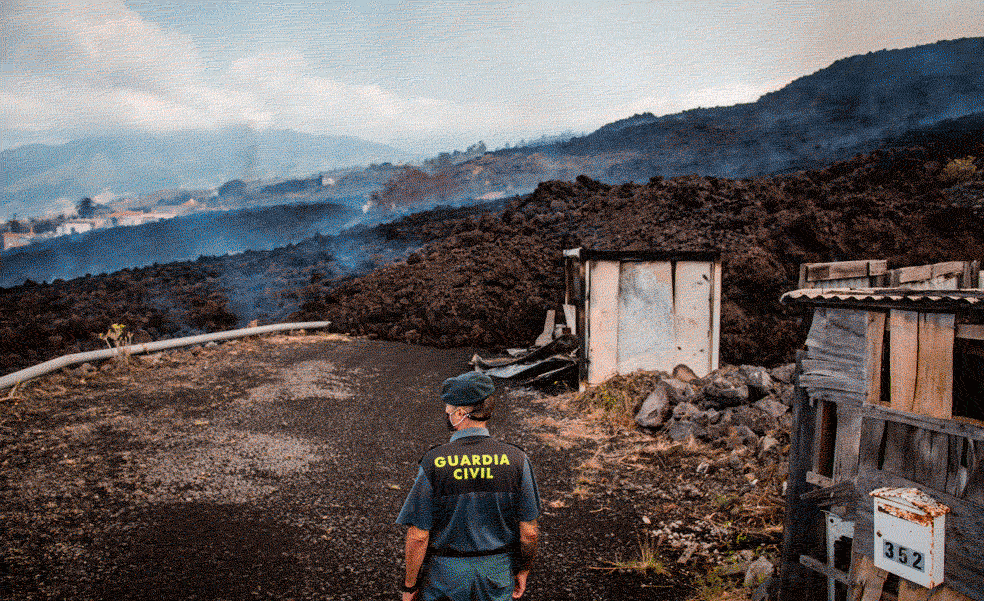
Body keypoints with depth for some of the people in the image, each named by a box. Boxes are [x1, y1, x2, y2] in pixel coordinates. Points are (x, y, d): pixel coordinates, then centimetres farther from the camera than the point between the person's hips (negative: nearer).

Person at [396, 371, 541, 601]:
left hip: (446, 572, -1)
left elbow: (418, 536, -14)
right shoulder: (516, 460, -13)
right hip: (497, 572, 2)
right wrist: (523, 571, 10)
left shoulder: (433, 463, -18)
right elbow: (529, 532, -8)